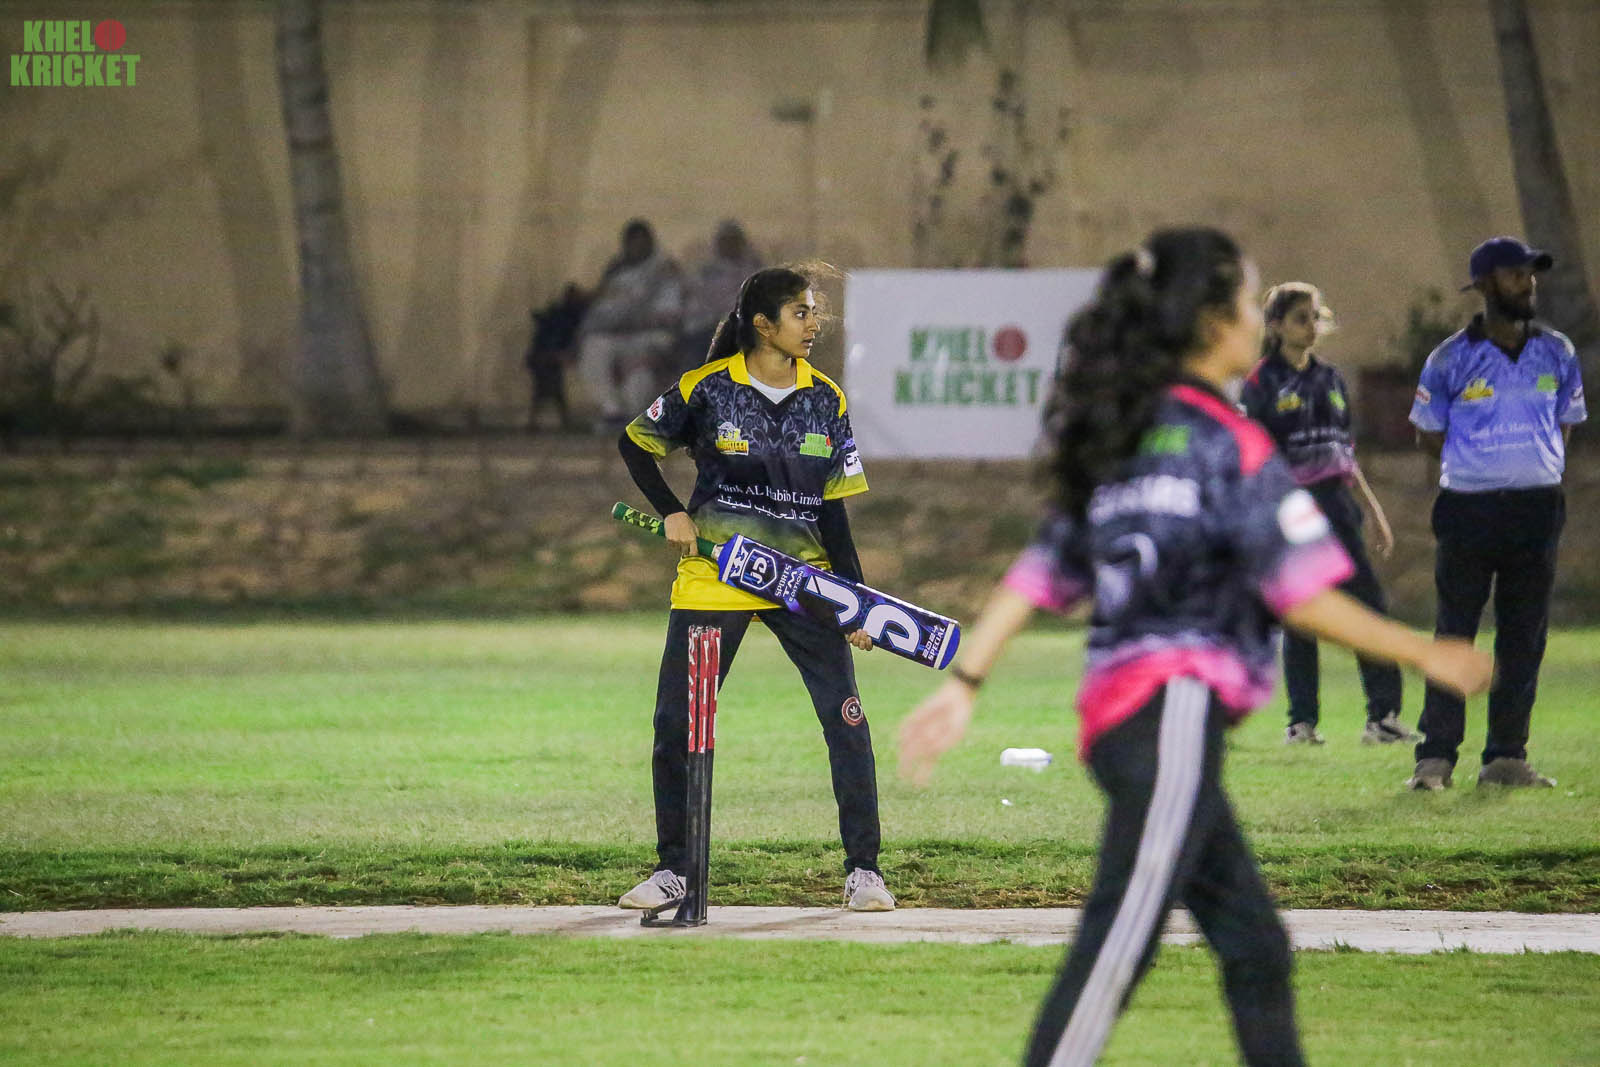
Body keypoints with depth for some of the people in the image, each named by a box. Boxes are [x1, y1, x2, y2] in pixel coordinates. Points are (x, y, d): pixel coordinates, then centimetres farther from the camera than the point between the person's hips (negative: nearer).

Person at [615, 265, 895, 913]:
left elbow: (833, 509, 3)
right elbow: (635, 443, 8)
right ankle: (672, 869, 15)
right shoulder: (708, 389, -7)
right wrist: (671, 513, -4)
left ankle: (863, 869, 2)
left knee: (847, 717, -8)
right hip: (714, 577, -1)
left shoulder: (825, 399, 1)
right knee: (676, 723, 0)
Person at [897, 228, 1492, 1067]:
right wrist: (1429, 657, -1)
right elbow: (1303, 597, -10)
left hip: (1114, 705, 9)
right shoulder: (1227, 441, -7)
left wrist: (963, 683, 11)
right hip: (1176, 711, -9)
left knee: (1254, 948, 12)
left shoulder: (1125, 440, 17)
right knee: (1119, 942, -14)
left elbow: (1039, 574, 13)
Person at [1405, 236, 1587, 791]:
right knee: (1454, 635, -4)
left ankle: (1506, 757, 11)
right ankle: (1436, 755, -1)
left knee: (1524, 640, 5)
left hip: (1537, 510, 4)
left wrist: (1537, 467, 4)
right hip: (1468, 510, -4)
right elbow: (1428, 433, 6)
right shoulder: (1452, 359, -3)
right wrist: (1480, 463, 1)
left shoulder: (1557, 354, 7)